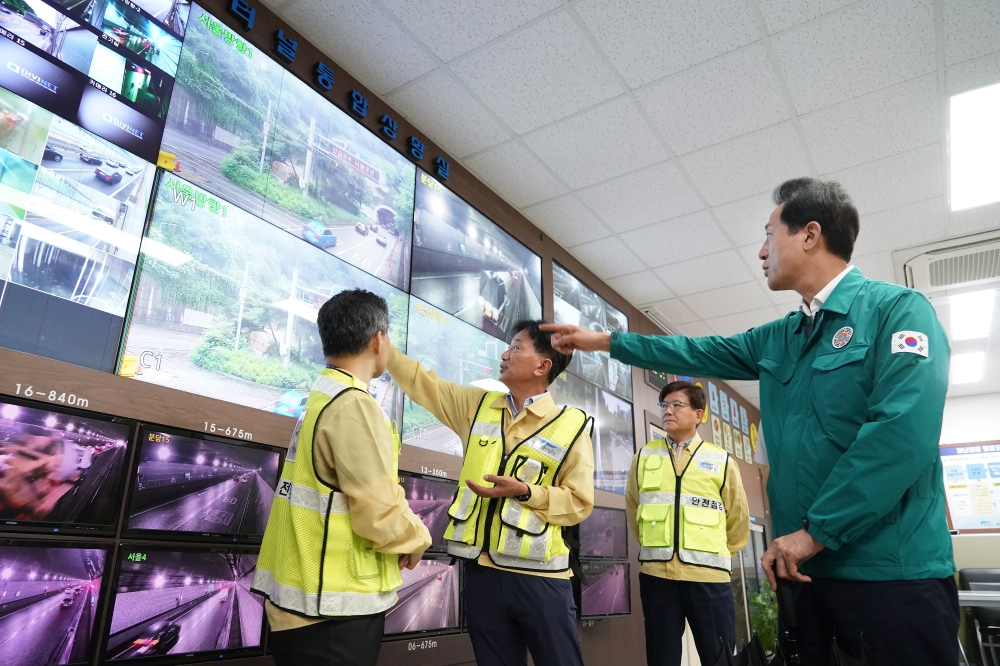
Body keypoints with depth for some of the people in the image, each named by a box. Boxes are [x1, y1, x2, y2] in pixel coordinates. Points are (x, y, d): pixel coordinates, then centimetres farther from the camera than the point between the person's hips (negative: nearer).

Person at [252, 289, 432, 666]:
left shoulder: (317, 398, 8)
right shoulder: (353, 405, -21)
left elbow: (328, 495, 9)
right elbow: (379, 512, -23)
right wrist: (416, 538, -3)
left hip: (304, 594, 9)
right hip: (334, 606, -9)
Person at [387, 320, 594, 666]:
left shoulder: (572, 425, -4)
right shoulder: (477, 405, 7)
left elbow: (579, 502, -5)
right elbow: (420, 381, 13)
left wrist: (525, 492, -18)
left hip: (539, 575, -3)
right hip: (481, 570, 4)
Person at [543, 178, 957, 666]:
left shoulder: (898, 310, -10)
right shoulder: (780, 338, 13)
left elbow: (904, 432, -22)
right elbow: (697, 353, 21)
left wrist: (817, 531, -19)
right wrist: (600, 341, 23)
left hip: (893, 571, -7)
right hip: (810, 568, 7)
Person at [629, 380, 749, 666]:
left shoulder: (721, 461, 4)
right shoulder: (644, 457, 7)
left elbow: (738, 520, 12)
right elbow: (633, 509, 18)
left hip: (709, 575, -1)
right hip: (655, 574, 1)